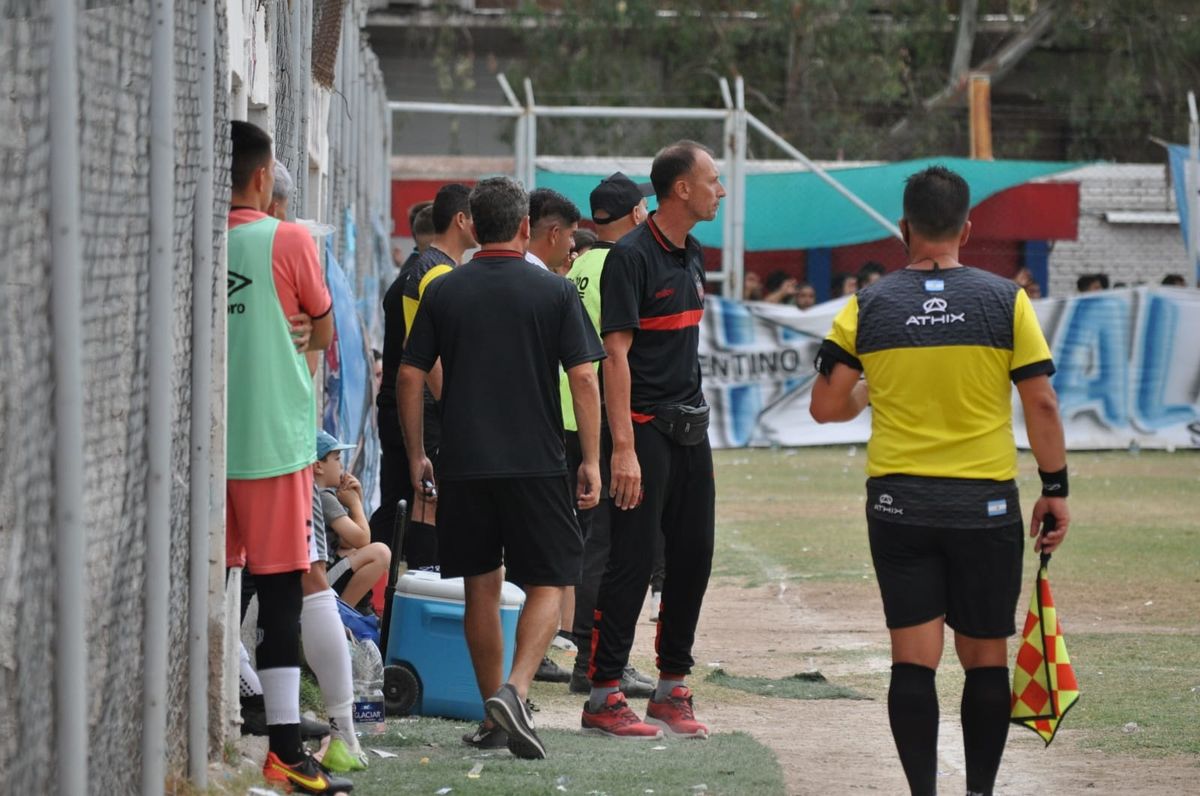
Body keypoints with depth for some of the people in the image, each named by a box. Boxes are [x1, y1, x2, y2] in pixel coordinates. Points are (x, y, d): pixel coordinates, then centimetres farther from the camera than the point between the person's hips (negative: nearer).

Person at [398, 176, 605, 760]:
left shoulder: (443, 291, 4)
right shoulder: (554, 291, -1)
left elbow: (410, 376, 4)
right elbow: (583, 378, -5)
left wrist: (416, 456, 13)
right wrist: (591, 461, 1)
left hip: (463, 465, 2)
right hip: (537, 464, -2)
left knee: (481, 589, 12)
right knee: (546, 585, 3)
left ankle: (494, 711, 17)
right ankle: (514, 690, -19)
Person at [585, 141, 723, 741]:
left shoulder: (690, 256, 14)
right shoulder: (631, 256, -13)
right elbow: (615, 354, -17)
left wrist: (694, 411, 19)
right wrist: (623, 448, -22)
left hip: (690, 427, 8)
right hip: (645, 426, -8)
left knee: (692, 556, 9)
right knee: (631, 561, -7)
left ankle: (672, 689, 18)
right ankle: (603, 697, -2)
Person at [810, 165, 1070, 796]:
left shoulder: (867, 307, -1)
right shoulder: (1006, 301, -3)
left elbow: (826, 406, 1)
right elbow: (1041, 404, -4)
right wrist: (1055, 490, 5)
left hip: (898, 503, 1)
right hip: (986, 504, 0)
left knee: (914, 659, 1)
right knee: (986, 657, 10)